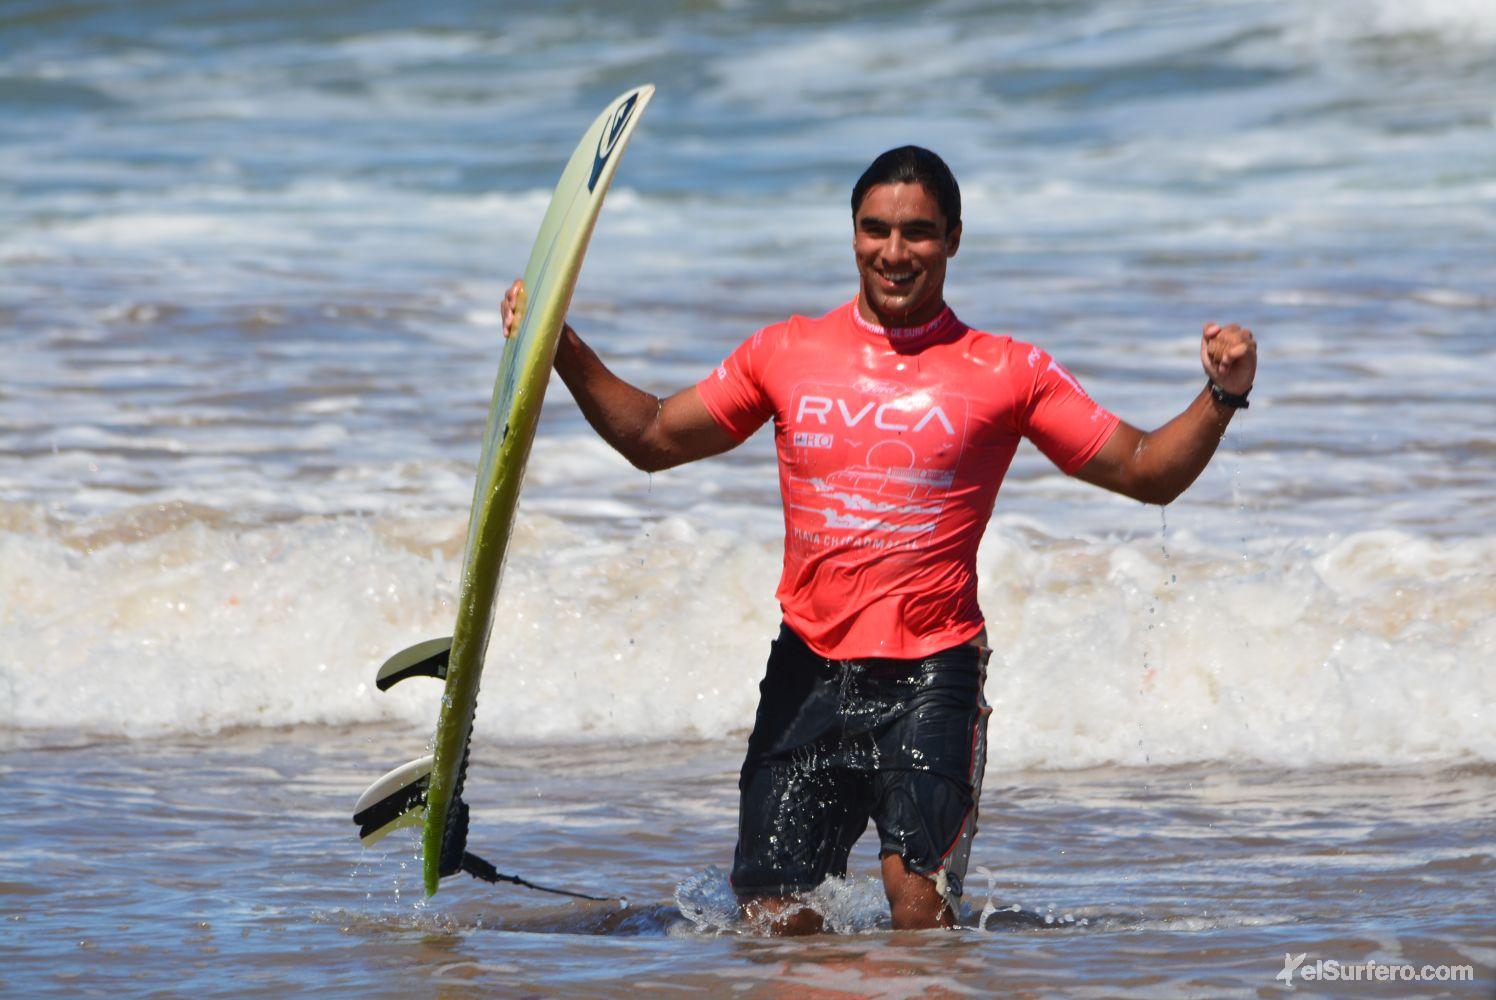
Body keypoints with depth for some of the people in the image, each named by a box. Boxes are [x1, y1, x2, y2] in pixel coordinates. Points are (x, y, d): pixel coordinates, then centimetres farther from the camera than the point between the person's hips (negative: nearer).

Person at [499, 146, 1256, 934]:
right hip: (809, 669, 3)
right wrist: (561, 350, 7)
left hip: (931, 671, -3)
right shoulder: (787, 353, 10)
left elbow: (1146, 473, 4)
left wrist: (1220, 399, -13)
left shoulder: (1004, 373, 2)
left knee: (919, 902, -15)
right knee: (773, 918, -1)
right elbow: (653, 438, 18)